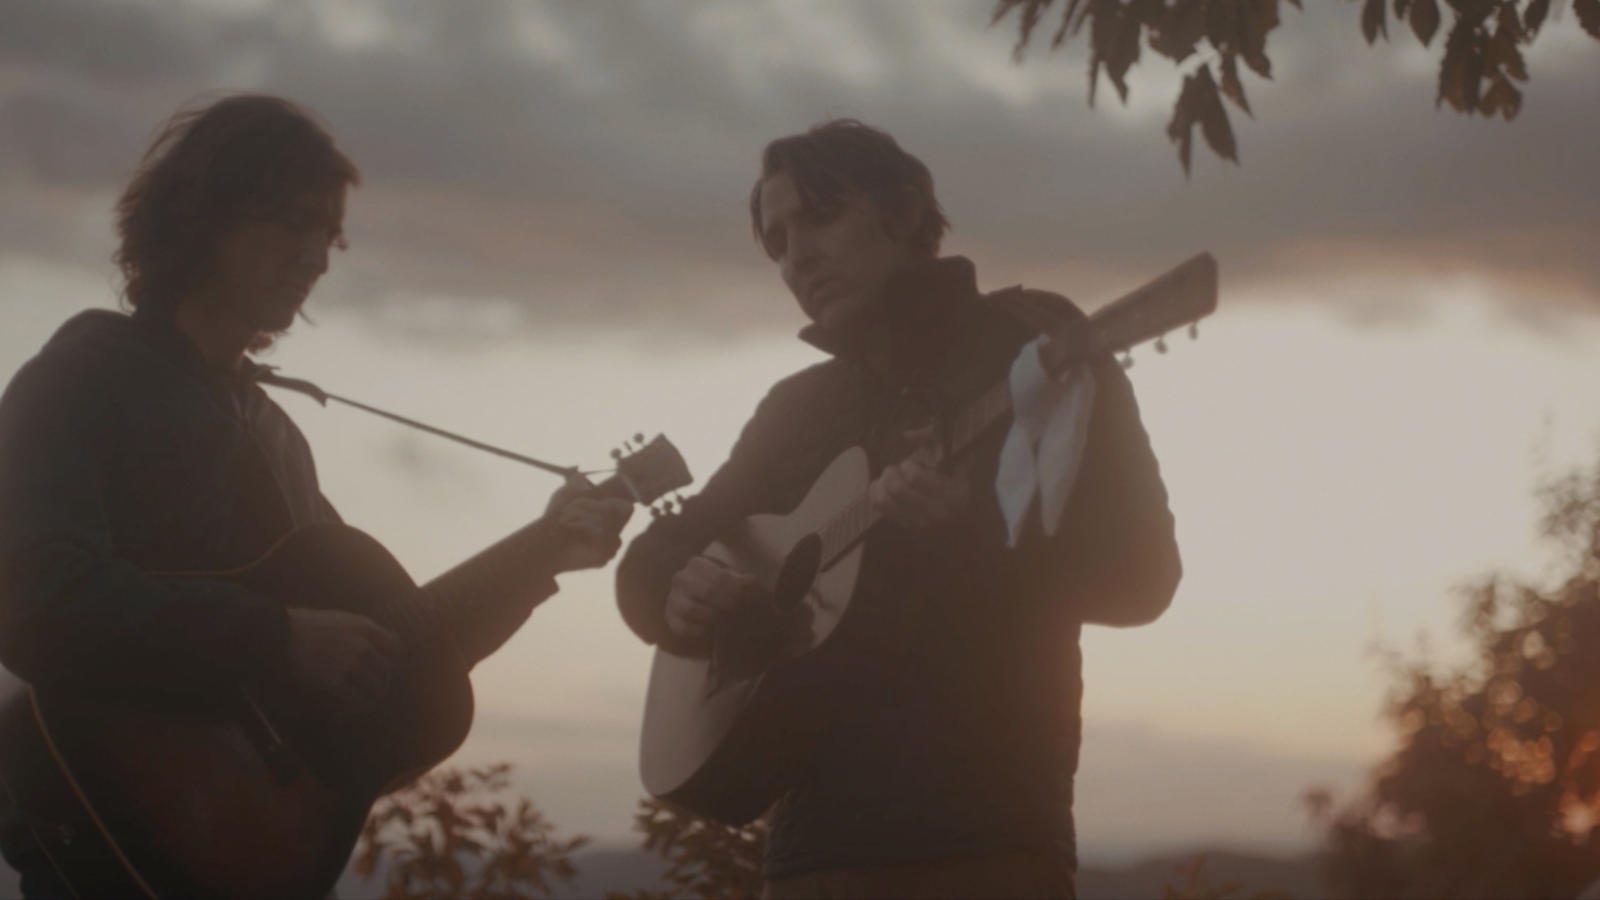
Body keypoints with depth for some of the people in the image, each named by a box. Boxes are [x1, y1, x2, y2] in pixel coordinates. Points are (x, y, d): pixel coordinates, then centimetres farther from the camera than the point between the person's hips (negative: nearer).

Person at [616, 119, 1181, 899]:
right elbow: (655, 555, 22)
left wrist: (967, 519, -23)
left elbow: (1138, 572, -6)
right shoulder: (798, 408, 19)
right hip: (818, 835, 5)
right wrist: (683, 592, -3)